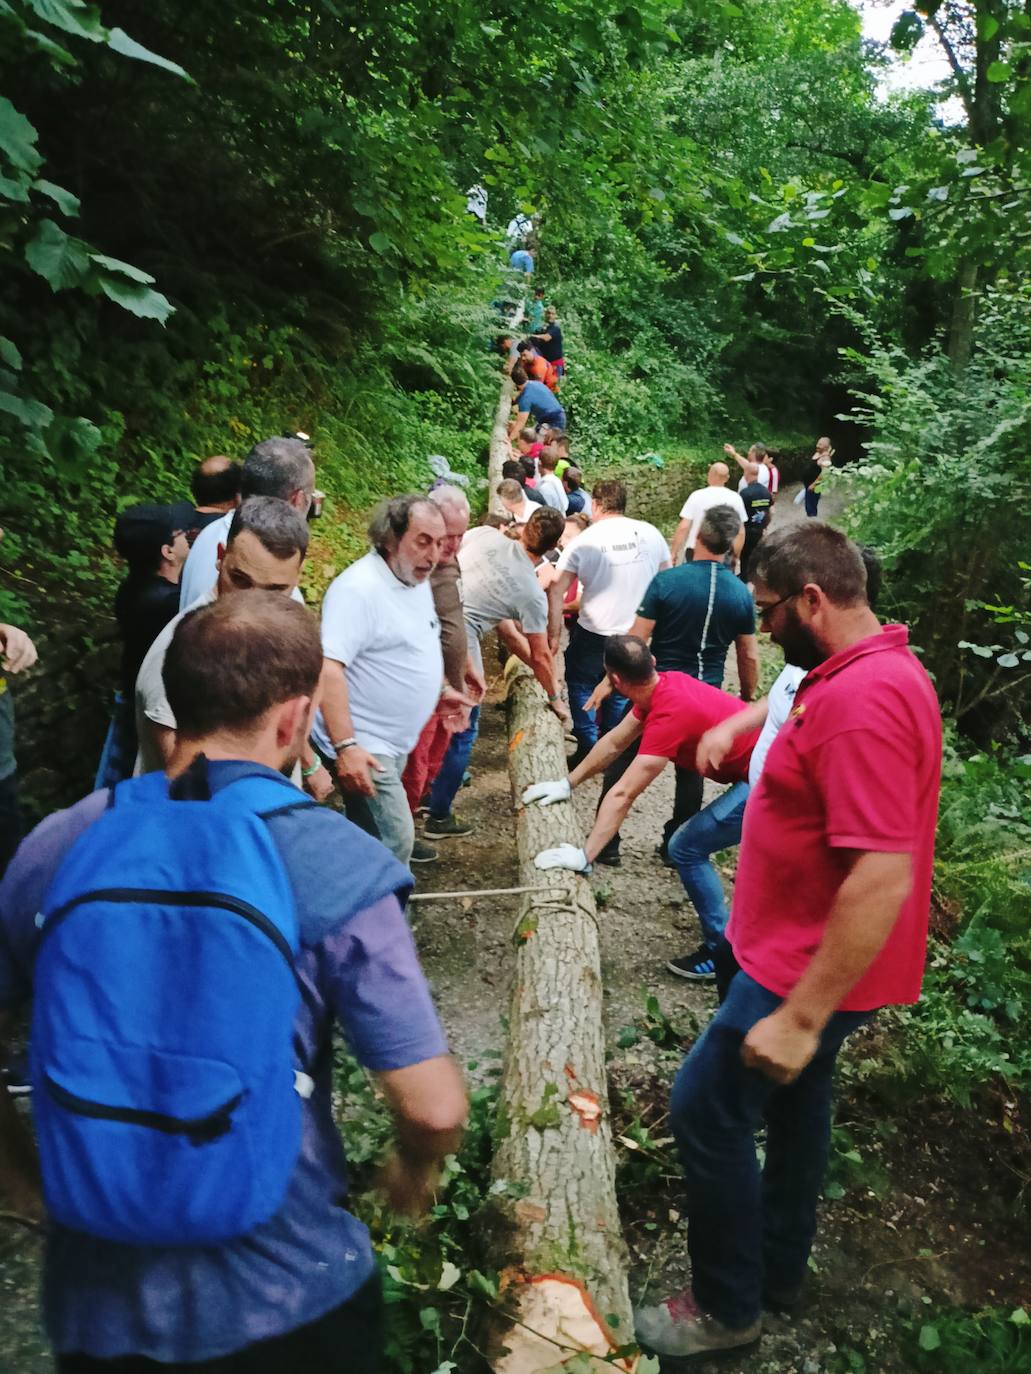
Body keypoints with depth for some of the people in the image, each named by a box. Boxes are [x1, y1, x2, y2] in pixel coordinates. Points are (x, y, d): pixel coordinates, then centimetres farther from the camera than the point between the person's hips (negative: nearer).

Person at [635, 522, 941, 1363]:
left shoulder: (863, 698, -29)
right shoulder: (870, 673, 4)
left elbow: (883, 880, -33)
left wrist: (800, 1016, -30)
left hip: (808, 971, -10)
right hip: (813, 955, 10)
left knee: (706, 1107, 1)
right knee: (796, 1102, 22)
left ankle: (728, 1305, 21)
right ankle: (780, 1265, 42)